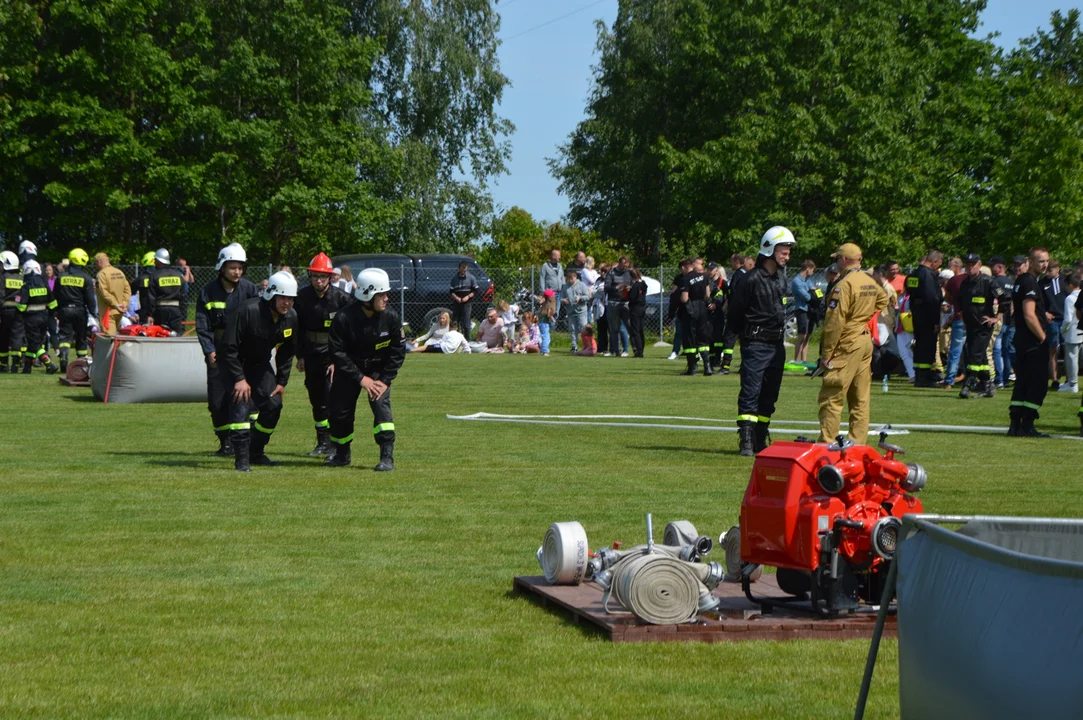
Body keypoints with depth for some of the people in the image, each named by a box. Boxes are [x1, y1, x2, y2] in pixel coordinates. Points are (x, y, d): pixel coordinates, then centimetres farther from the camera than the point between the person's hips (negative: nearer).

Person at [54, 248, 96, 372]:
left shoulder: (61, 277, 3)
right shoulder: (86, 278, -7)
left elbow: (55, 297, 8)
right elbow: (90, 298, -8)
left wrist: (57, 311, 17)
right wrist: (92, 312, 0)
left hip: (64, 310, 1)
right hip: (80, 310, -1)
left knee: (65, 335, 0)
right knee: (81, 337, 10)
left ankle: (63, 359, -21)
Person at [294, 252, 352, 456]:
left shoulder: (341, 298, -10)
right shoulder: (302, 297, 0)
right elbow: (298, 328, 9)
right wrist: (300, 356, 7)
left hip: (333, 353, -4)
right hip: (311, 353, 4)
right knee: (316, 398, 10)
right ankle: (322, 442, 20)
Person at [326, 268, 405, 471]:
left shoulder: (391, 318, -16)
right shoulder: (343, 319, -23)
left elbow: (397, 352, -8)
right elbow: (338, 353, -18)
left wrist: (384, 380, -16)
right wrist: (361, 379, -21)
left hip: (378, 369, 0)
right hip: (349, 369, 0)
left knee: (380, 403, -21)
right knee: (339, 410, 3)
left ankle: (387, 457, -19)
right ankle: (342, 454, 27)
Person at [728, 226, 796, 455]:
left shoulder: (781, 277, 11)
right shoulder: (752, 280, -13)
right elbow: (734, 314, -7)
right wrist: (747, 335, 2)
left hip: (777, 347, 8)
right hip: (756, 347, -8)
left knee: (769, 396, 10)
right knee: (750, 395, -8)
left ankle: (761, 440, 17)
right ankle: (747, 441, -9)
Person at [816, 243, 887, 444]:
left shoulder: (844, 284, -16)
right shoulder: (871, 282, 10)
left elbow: (835, 322, -18)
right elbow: (883, 300, 33)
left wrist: (826, 353, -14)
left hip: (847, 345, -8)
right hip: (866, 342, 8)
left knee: (832, 397, -5)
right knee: (860, 399, 10)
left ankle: (826, 443, -7)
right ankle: (858, 443, 12)